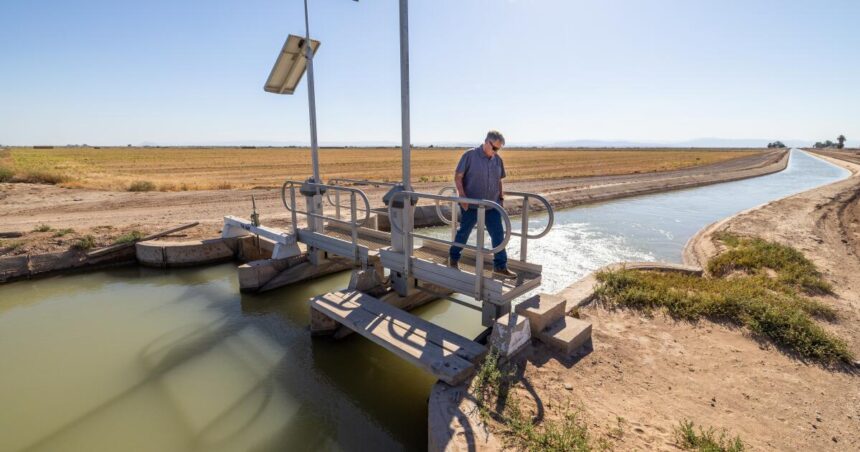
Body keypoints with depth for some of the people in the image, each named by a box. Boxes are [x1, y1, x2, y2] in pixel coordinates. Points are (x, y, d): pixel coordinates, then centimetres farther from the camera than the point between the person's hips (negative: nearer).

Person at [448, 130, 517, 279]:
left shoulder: (498, 160, 6)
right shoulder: (470, 155, -10)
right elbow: (458, 177, -9)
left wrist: (501, 195, 8)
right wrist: (462, 197, -18)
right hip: (471, 205, -4)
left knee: (498, 234, 1)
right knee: (464, 232, 10)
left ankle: (500, 267, 11)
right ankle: (453, 258, 32)